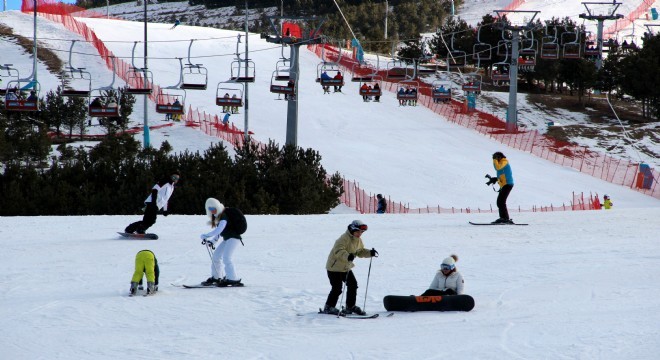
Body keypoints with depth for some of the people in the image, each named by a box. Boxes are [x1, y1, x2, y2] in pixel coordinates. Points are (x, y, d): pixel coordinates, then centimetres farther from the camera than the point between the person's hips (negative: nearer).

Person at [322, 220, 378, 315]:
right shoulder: (344, 238, -23)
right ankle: (328, 307, 7)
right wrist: (347, 256, -52)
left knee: (353, 285, 7)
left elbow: (360, 251, 16)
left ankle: (350, 306, 20)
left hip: (346, 267, 9)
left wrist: (370, 253, -3)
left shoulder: (358, 240, 6)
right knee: (337, 288, -8)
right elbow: (338, 251, -35)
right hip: (334, 267, -9)